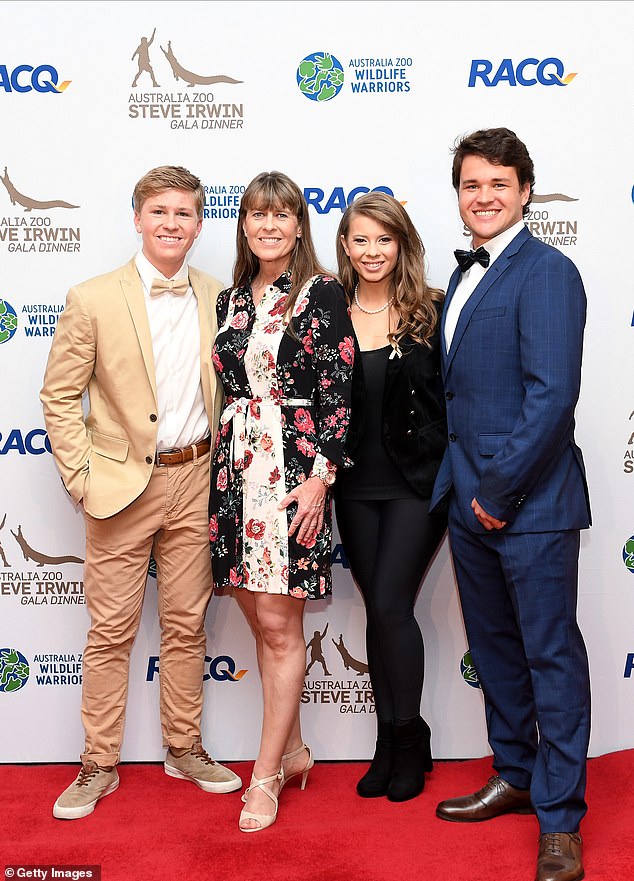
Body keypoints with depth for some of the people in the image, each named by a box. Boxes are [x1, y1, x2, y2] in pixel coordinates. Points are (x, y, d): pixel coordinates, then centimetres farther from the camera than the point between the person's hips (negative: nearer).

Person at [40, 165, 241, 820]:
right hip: (123, 483, -3)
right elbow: (59, 396, -3)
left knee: (186, 624, 12)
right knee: (111, 630, 5)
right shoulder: (93, 300, -6)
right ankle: (99, 765, 21)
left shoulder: (218, 299, 4)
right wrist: (81, 479, -8)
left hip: (195, 480, 3)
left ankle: (184, 747, 29)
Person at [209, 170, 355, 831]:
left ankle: (267, 774, 11)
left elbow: (339, 393, -8)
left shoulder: (321, 294, -4)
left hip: (293, 470, -6)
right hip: (235, 467, 6)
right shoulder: (230, 300, 14)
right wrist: (222, 464, 13)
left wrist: (320, 476, -15)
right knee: (261, 621, 11)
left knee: (278, 626, -2)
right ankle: (292, 749, 27)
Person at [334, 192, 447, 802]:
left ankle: (409, 740, 13)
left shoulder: (431, 312, -3)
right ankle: (390, 743, 23)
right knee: (379, 609, 10)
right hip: (356, 486, 3)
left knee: (390, 604, -7)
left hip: (417, 482, -3)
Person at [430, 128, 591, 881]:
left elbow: (551, 394, -20)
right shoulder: (465, 275, 14)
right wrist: (462, 485, 9)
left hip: (530, 503, -8)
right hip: (470, 500, 9)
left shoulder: (545, 271, -12)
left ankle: (560, 818, 17)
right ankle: (514, 777, 36)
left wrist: (501, 490, -16)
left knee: (551, 656, 3)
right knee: (493, 647, 18)